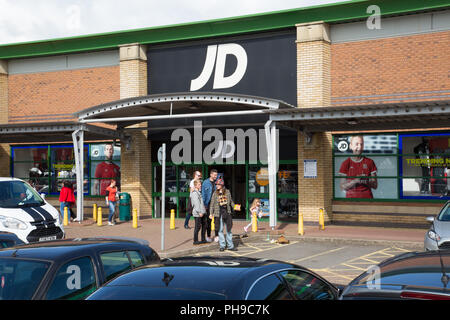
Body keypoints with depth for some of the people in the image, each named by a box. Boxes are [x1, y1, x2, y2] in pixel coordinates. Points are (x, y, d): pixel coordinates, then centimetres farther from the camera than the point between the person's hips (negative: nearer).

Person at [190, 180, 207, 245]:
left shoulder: (199, 192, 17)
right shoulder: (194, 193, -12)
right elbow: (196, 203, -18)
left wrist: (203, 211, 19)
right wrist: (199, 212, -21)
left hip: (202, 212, 9)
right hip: (197, 213, -9)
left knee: (204, 226, 12)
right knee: (197, 227, -4)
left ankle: (203, 239, 20)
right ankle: (195, 241, 4)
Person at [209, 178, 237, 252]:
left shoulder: (227, 192, 5)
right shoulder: (215, 193, 1)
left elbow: (231, 201, 17)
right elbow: (212, 204, 2)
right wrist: (211, 213, -3)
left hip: (227, 213, 2)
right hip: (219, 213, -2)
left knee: (229, 229, 7)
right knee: (220, 230, 2)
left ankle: (230, 246, 14)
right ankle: (222, 246, 11)